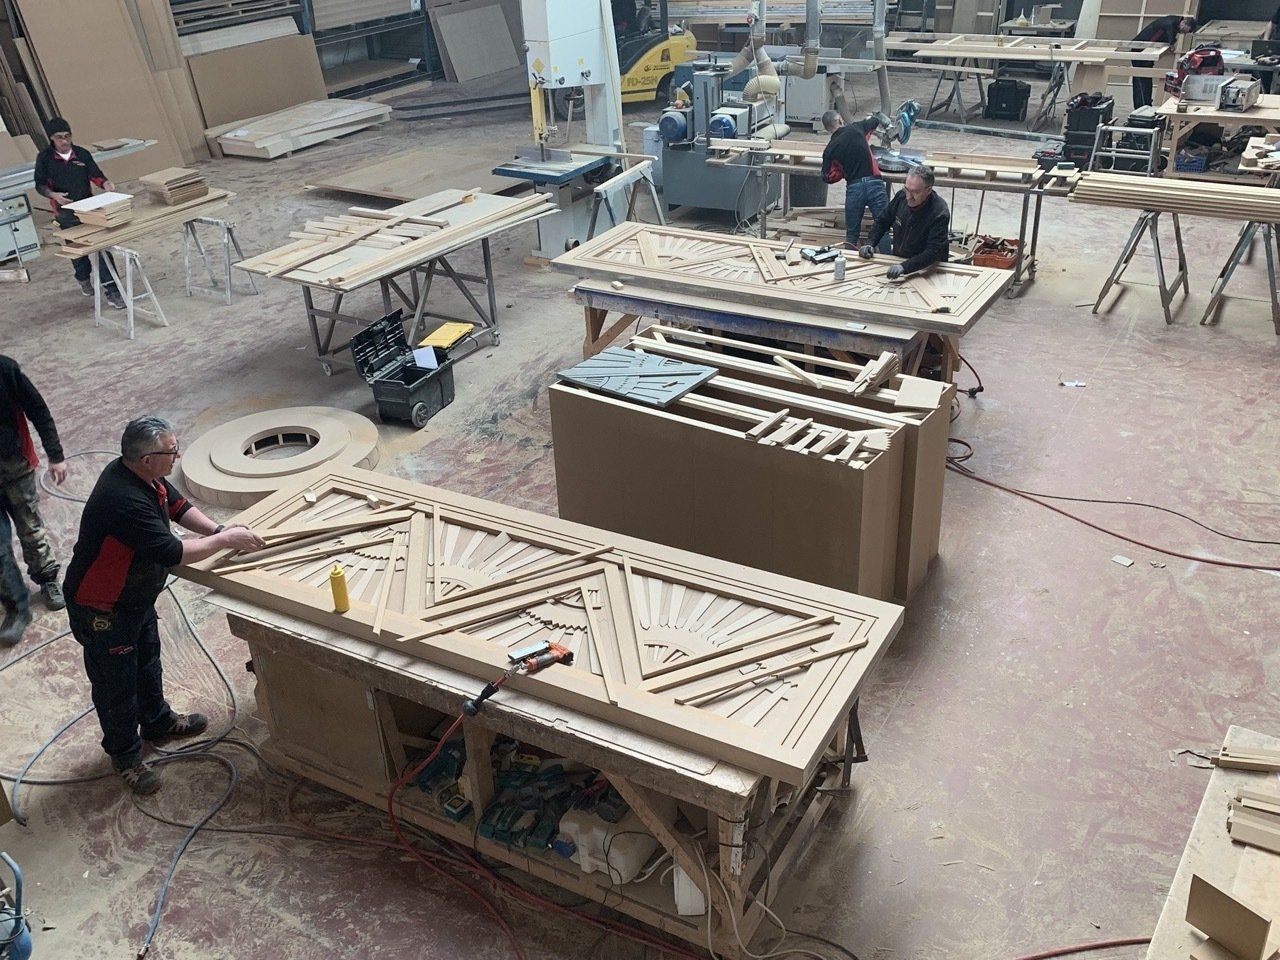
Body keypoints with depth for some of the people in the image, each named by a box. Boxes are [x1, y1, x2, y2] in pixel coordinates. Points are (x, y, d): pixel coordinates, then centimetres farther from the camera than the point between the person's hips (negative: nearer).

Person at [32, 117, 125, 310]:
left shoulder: (83, 154, -2)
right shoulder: (45, 158, -4)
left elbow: (96, 176, 2)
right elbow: (40, 185, -2)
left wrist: (106, 184, -20)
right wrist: (53, 195, -22)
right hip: (66, 213, 0)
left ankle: (111, 289, -11)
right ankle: (83, 278, 43)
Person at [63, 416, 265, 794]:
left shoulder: (140, 474, -10)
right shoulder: (125, 501, -38)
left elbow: (177, 505, 6)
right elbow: (172, 552, -34)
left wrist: (218, 530, -7)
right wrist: (225, 540, -24)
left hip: (136, 598, 9)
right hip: (102, 610, -9)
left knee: (147, 661, 27)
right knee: (116, 683, 11)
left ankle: (158, 721, 50)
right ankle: (125, 755, 31)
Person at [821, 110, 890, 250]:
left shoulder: (829, 150, 4)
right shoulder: (856, 128, 4)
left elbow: (828, 177, 6)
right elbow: (875, 121, 22)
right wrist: (869, 119, 43)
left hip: (853, 188, 1)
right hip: (874, 183, -1)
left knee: (851, 233, 12)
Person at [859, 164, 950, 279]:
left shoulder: (939, 214, -23)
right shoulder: (901, 196, -5)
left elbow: (934, 252, -30)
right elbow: (882, 221, 11)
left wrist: (904, 267, -42)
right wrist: (869, 243, -5)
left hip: (928, 268, -4)